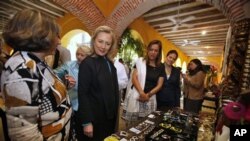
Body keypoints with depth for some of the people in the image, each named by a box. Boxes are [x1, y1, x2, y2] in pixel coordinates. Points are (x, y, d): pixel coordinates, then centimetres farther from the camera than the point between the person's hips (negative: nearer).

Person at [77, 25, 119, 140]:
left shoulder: (109, 63, 4)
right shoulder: (87, 63, -17)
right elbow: (82, 94, -18)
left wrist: (114, 112, 12)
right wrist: (86, 122, -18)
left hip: (109, 116, 7)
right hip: (94, 118, -7)